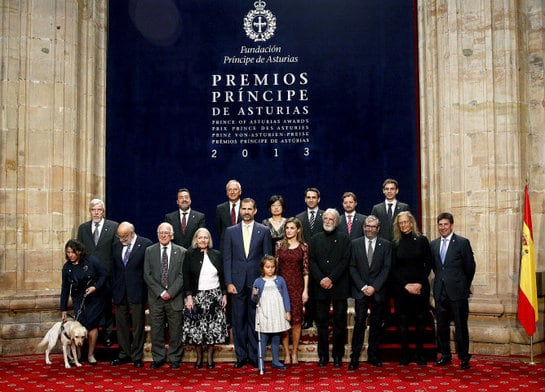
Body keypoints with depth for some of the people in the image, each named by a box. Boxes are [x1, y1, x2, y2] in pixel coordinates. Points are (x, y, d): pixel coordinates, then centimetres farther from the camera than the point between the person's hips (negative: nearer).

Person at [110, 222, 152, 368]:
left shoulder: (146, 244, -7)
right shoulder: (116, 245, 8)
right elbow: (114, 268, 13)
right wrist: (114, 289, 8)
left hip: (137, 292, -5)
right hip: (120, 292, 5)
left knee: (138, 325, 3)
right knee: (121, 324, 11)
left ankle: (137, 356, 14)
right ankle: (124, 354, 23)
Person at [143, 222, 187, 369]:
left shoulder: (181, 252, 3)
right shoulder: (149, 251, 6)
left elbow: (182, 275, -2)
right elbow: (147, 275, 1)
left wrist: (170, 292, -11)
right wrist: (161, 292, -9)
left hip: (175, 297, -1)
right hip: (155, 297, 1)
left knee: (175, 330, 4)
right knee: (156, 330, 6)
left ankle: (175, 358, 17)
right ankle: (158, 358, 19)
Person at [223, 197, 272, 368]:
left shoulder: (264, 231, 3)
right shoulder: (230, 231, 6)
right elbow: (227, 258, 4)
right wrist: (228, 282, -4)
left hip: (256, 282, -1)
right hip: (237, 282, 1)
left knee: (255, 320, 4)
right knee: (238, 320, 6)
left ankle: (254, 355, 15)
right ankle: (241, 356, 16)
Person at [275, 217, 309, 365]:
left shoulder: (303, 246, 3)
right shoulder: (279, 245, 3)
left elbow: (305, 269, 2)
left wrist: (306, 290, -2)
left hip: (297, 285, 0)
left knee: (296, 320, 2)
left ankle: (294, 353, 14)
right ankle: (286, 354, 11)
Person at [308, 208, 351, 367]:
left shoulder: (344, 238, 4)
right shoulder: (315, 239, 11)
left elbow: (345, 261, -5)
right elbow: (311, 261, 3)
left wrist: (331, 278, -14)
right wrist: (321, 279, -10)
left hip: (339, 286, -2)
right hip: (320, 286, 2)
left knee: (339, 321, 4)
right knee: (322, 322, 6)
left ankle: (338, 355, 13)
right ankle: (323, 355, 13)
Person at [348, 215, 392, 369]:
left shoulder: (386, 245, 4)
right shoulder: (355, 243, 5)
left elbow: (386, 268, -1)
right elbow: (352, 267, 1)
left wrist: (374, 287, -10)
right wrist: (363, 287, -8)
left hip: (378, 291, 1)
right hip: (360, 290, -1)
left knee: (376, 324, 6)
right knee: (359, 323, -4)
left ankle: (373, 355, 17)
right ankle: (355, 357, 1)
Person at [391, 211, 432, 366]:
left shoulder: (422, 240, 1)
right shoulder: (396, 243, 5)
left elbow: (428, 264, 0)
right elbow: (394, 268, 3)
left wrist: (420, 283, -9)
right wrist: (406, 285, -7)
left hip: (420, 287, -1)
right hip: (401, 287, 1)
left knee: (420, 320, 2)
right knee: (403, 321, 2)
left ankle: (420, 353, 12)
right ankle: (404, 355, 9)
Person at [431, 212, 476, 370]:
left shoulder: (462, 242, -5)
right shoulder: (433, 244, 10)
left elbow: (470, 267, 0)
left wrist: (464, 286, 6)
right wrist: (441, 279, 12)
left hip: (457, 292, -5)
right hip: (440, 291, 5)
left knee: (461, 327, 1)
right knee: (442, 326, 10)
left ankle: (464, 358, 13)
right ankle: (445, 356, 22)